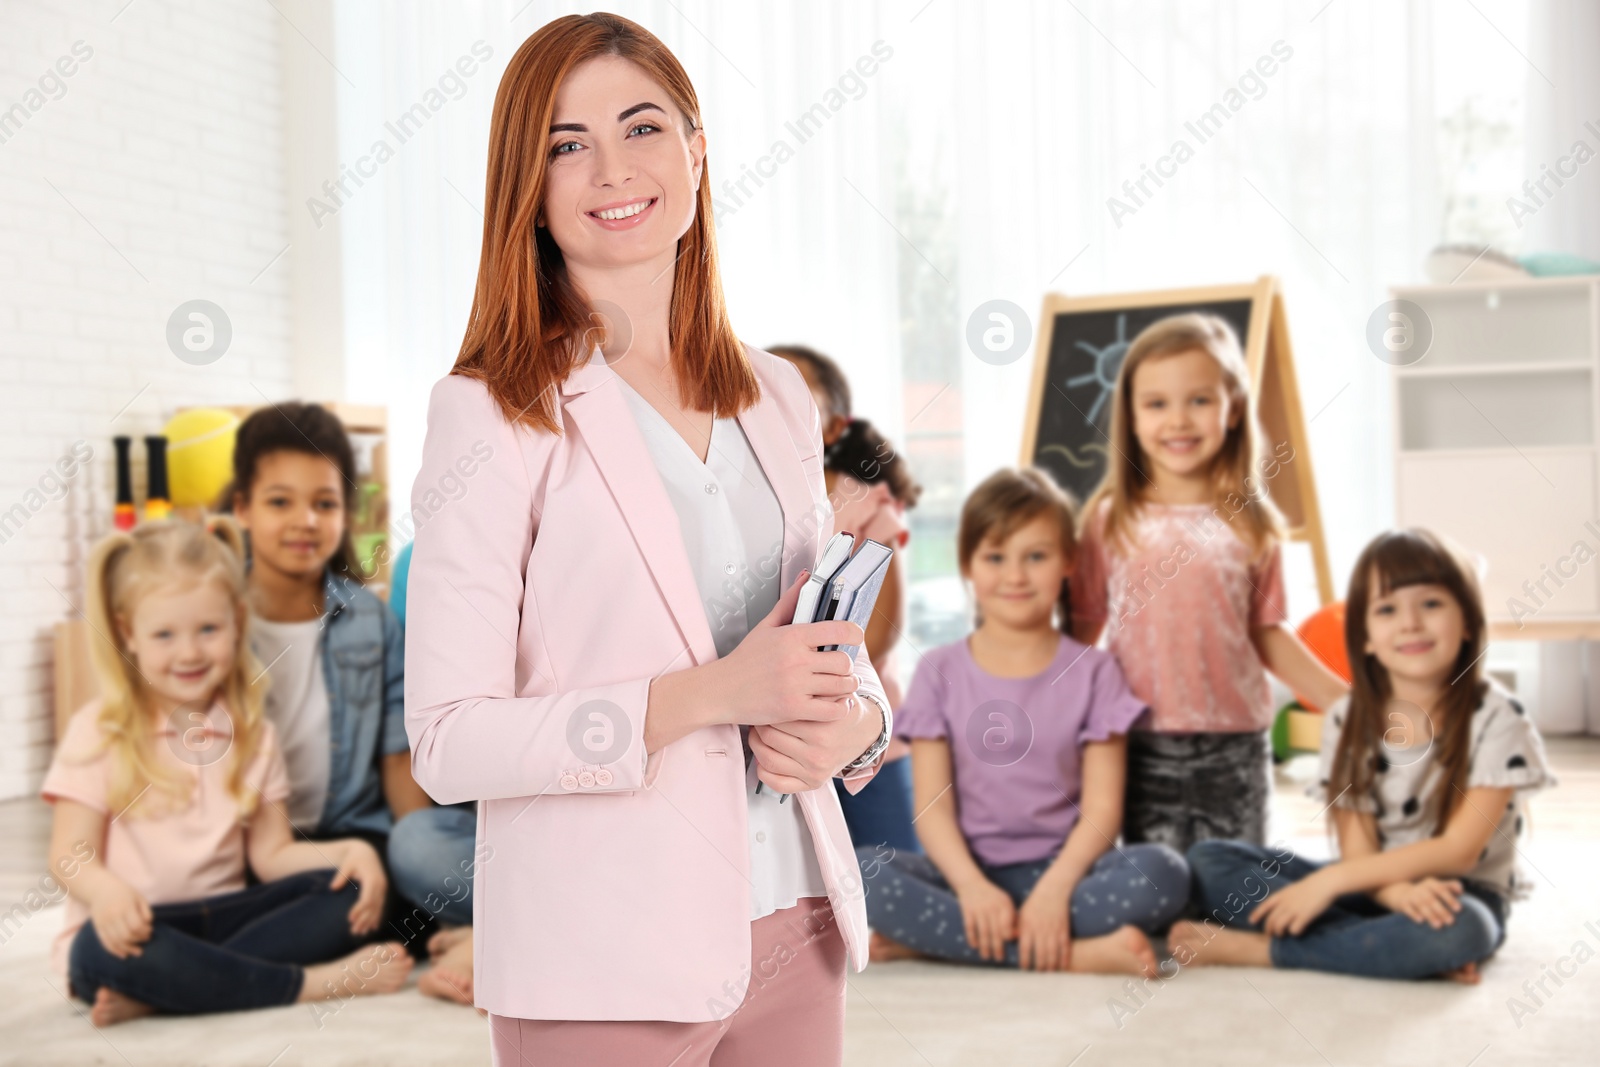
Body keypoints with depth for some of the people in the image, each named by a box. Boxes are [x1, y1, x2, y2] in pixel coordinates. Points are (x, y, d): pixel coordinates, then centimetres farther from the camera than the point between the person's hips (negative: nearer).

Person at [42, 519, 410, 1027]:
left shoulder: (252, 735, 10)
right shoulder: (100, 732, -1)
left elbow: (271, 853, 7)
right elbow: (70, 853, -7)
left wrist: (348, 850, -12)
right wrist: (105, 889, -31)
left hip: (222, 918, 4)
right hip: (135, 926, -4)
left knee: (345, 892, -17)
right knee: (104, 947, -38)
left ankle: (156, 996, -29)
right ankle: (313, 982, -27)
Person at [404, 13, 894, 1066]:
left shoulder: (778, 397, 8)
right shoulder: (493, 414, -9)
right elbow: (448, 743, -14)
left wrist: (856, 723, -6)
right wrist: (710, 693, -22)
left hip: (797, 937, 5)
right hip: (602, 971, -5)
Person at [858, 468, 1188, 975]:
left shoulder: (1092, 672, 5)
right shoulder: (940, 672, 5)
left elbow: (1102, 809, -3)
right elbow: (933, 805, -3)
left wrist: (1054, 889, -22)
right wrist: (972, 887, -22)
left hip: (1062, 867, 0)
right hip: (968, 871, 0)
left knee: (1162, 872, -30)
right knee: (860, 869, -30)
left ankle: (936, 939, -26)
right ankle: (1079, 955, -30)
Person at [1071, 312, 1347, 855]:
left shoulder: (1250, 523, 3)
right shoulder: (1111, 520, 1)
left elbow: (1267, 633, 8)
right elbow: (1082, 632, 3)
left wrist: (1350, 704, 4)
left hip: (1235, 748, 1)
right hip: (1144, 749, -1)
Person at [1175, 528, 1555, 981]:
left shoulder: (1496, 718, -10)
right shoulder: (1347, 722, 0)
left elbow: (1458, 849, -16)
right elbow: (1357, 849, -5)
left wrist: (1330, 880, -22)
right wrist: (1398, 892, -30)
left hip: (1459, 894, -3)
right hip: (1371, 887, 4)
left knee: (1457, 931, -40)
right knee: (1207, 859, -14)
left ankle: (1259, 948, -25)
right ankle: (1413, 950, -25)